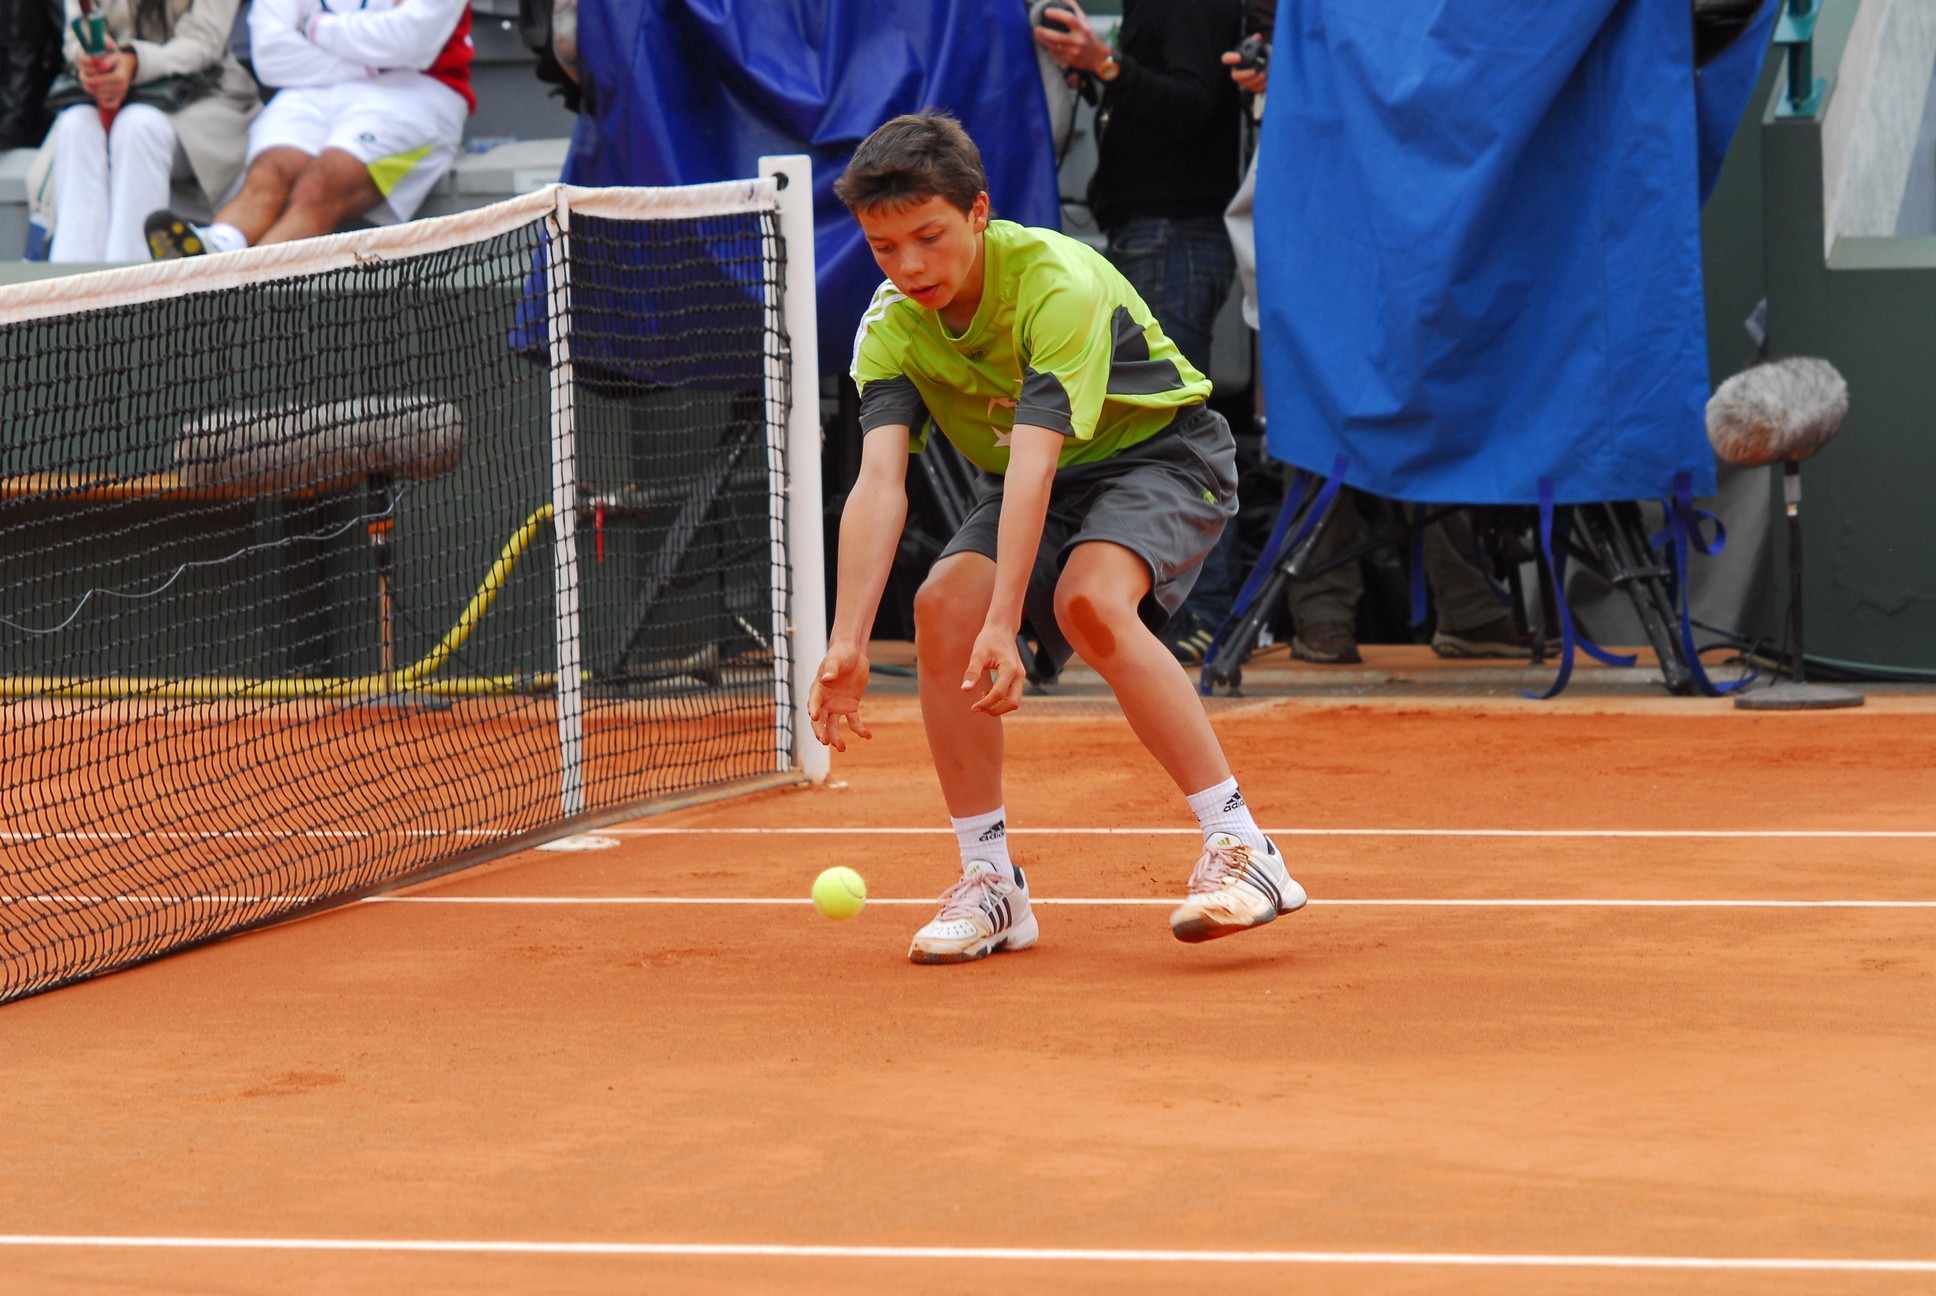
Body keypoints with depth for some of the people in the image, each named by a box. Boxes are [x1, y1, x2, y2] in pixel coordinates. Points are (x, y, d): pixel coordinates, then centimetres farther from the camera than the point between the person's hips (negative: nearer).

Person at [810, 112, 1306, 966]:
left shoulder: (1058, 282, -31)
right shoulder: (890, 328, -15)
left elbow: (1034, 461, -39)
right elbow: (878, 484, -26)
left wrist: (1003, 627, -47)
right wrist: (846, 643, -40)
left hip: (1160, 452, -6)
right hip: (1028, 481, 6)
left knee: (1091, 599, -34)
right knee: (944, 603, -21)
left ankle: (1241, 849, -31)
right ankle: (990, 884, -10)